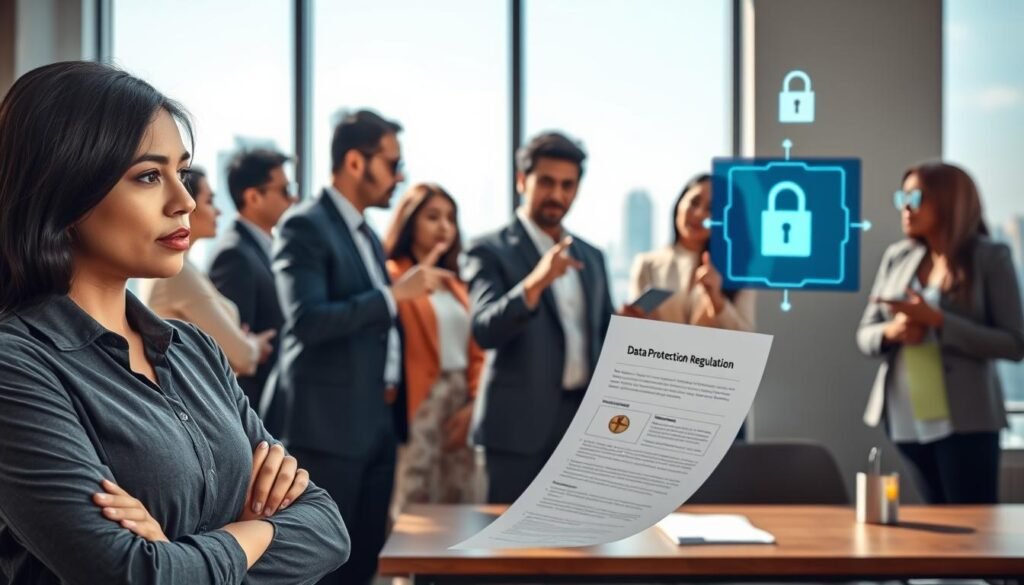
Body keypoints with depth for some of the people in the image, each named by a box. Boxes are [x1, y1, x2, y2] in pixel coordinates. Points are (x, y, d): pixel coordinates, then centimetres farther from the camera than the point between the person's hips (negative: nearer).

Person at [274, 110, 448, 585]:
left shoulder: (367, 234, 17)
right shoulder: (304, 226, -10)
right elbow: (307, 320, -22)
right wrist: (394, 293, -21)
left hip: (379, 424, 8)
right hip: (329, 426, -8)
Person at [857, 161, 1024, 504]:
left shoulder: (990, 258, -5)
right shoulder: (897, 257, 9)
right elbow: (865, 335, 12)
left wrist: (937, 321, -18)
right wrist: (891, 331, -11)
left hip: (964, 420, -5)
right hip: (906, 420, 5)